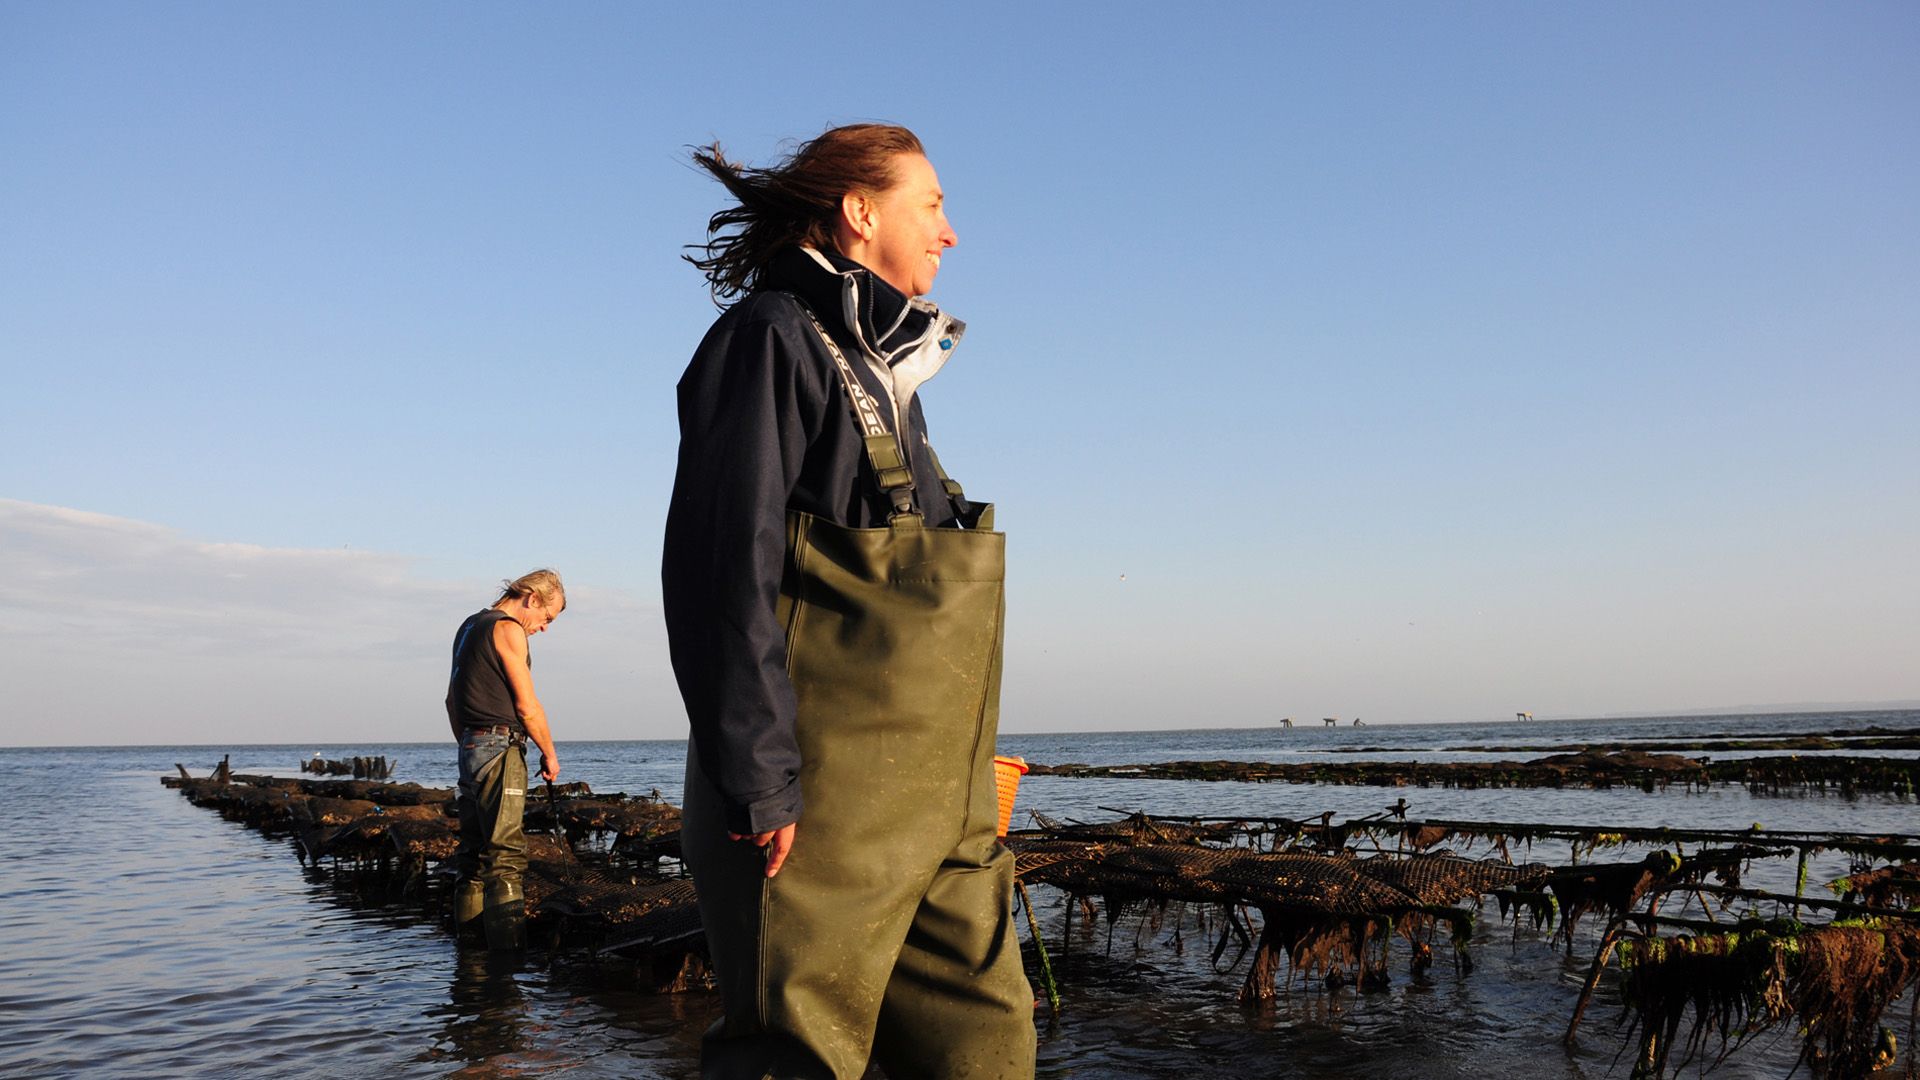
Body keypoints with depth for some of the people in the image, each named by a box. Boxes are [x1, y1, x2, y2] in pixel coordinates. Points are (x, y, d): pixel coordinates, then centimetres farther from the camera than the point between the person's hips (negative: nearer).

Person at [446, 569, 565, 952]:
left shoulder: (470, 626, 19)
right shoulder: (507, 629, -10)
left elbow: (452, 699, 23)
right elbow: (527, 706, -12)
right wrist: (550, 755, -1)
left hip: (471, 748, 10)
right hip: (500, 750, -10)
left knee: (474, 850, 13)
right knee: (505, 854, -11)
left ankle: (468, 934, 19)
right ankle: (508, 945, -12)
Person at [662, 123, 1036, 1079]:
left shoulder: (883, 365, 20)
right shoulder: (772, 338, -7)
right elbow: (723, 569, -16)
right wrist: (761, 777, -20)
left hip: (921, 798, 9)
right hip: (820, 790, -8)